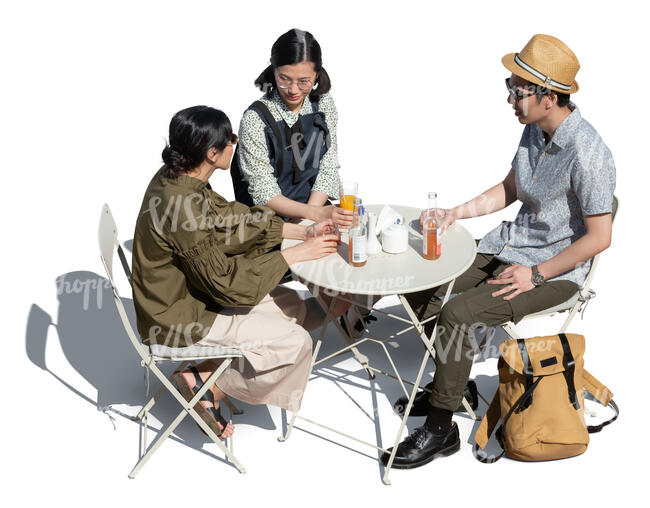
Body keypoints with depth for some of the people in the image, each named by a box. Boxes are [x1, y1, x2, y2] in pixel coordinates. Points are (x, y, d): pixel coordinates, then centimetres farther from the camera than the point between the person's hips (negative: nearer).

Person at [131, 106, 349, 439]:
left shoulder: (176, 178, -3)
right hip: (176, 318, -9)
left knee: (291, 304, 10)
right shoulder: (182, 208, -32)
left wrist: (303, 232, 1)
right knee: (294, 342, -11)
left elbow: (235, 218, 6)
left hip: (186, 292, 10)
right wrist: (296, 254, -20)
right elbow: (225, 281, -26)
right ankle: (207, 386, 3)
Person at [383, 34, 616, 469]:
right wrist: (459, 212, 1)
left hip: (556, 269, -9)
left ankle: (440, 430, -7)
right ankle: (452, 386, 18)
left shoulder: (587, 155, -25)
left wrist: (536, 274, -19)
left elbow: (599, 237, -20)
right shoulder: (534, 130, 1)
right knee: (421, 285, 0)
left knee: (458, 314, -25)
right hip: (508, 246, 9)